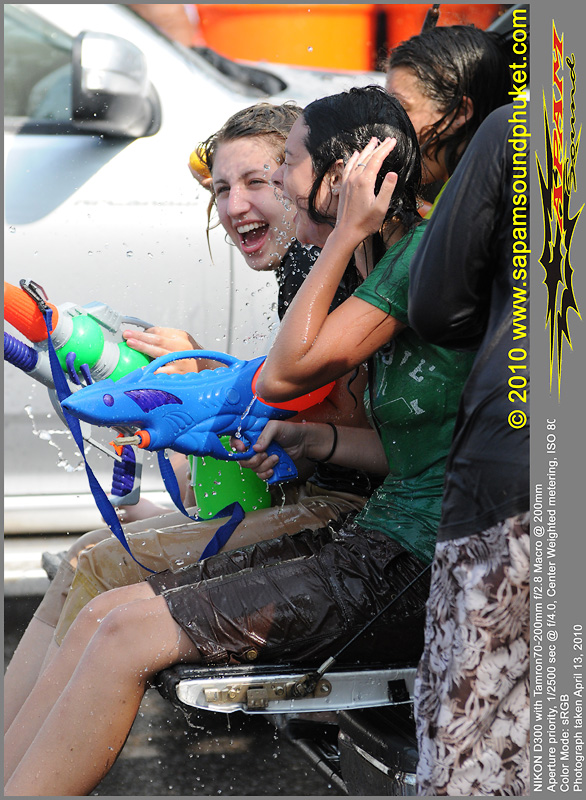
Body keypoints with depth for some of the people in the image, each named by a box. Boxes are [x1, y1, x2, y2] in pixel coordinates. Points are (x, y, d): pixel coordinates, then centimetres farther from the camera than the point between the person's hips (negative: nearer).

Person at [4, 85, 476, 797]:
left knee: (129, 634, -15)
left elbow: (283, 373, -14)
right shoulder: (388, 259, 17)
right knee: (105, 615, 1)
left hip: (414, 570, -9)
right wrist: (311, 439, 6)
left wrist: (345, 234, -9)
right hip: (373, 538, 9)